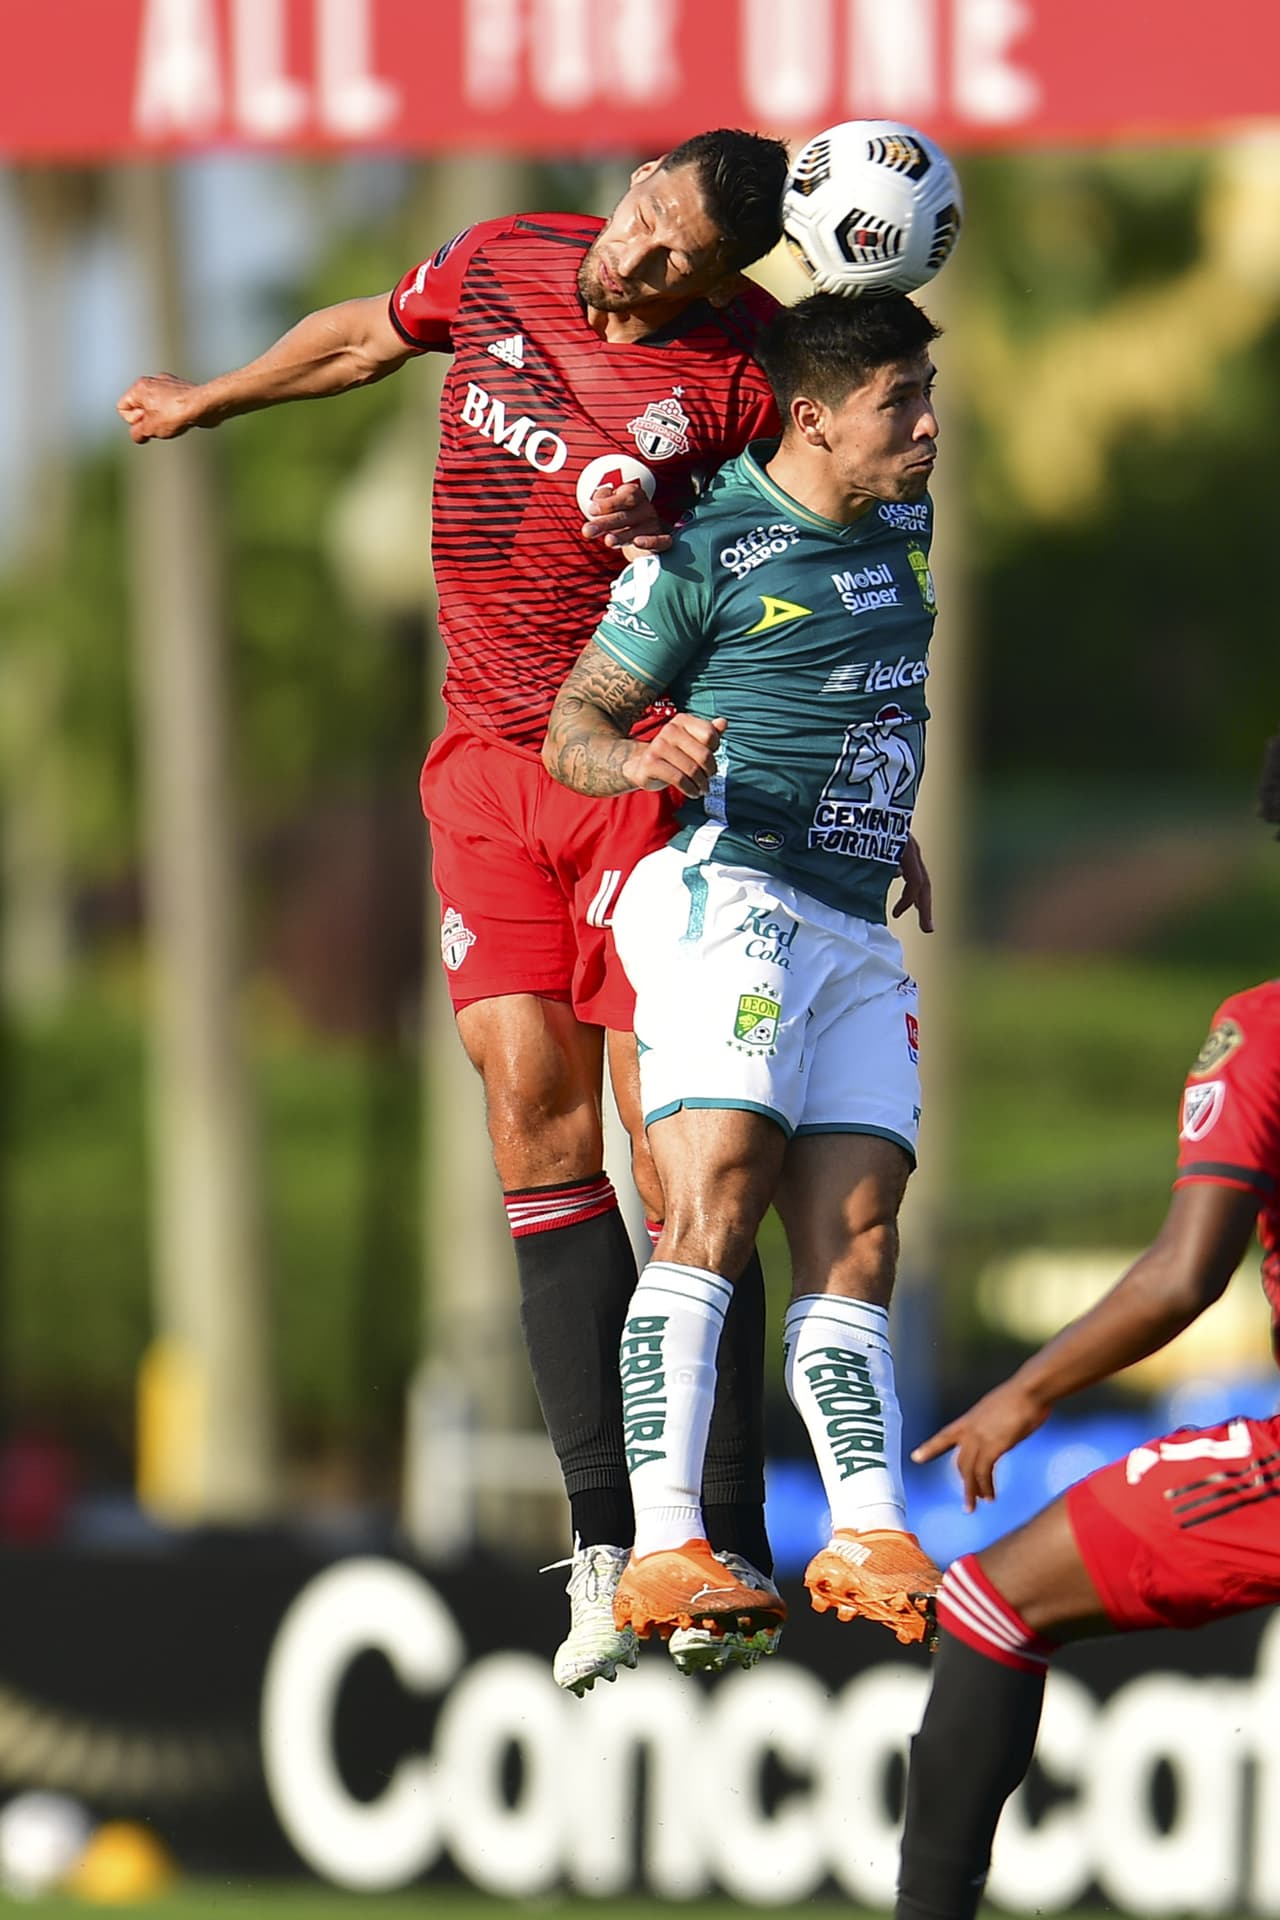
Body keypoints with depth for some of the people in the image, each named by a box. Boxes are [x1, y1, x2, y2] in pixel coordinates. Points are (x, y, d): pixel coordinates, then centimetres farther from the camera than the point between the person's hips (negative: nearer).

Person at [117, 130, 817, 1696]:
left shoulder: (742, 366, -10)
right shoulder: (497, 266, 2)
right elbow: (369, 334, 24)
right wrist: (209, 400, 40)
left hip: (646, 769, -4)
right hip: (487, 768, 4)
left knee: (672, 1143, -10)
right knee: (533, 1115, -6)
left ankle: (724, 1556, -6)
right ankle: (604, 1545, -7)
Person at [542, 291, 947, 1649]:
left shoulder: (905, 526, 17)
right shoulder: (711, 545, -5)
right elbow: (573, 725, -3)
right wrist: (642, 758, -25)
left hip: (856, 933, 8)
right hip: (723, 895, -8)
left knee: (854, 1242, -5)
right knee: (712, 1214, -20)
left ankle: (869, 1542, -14)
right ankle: (662, 1552, -28)